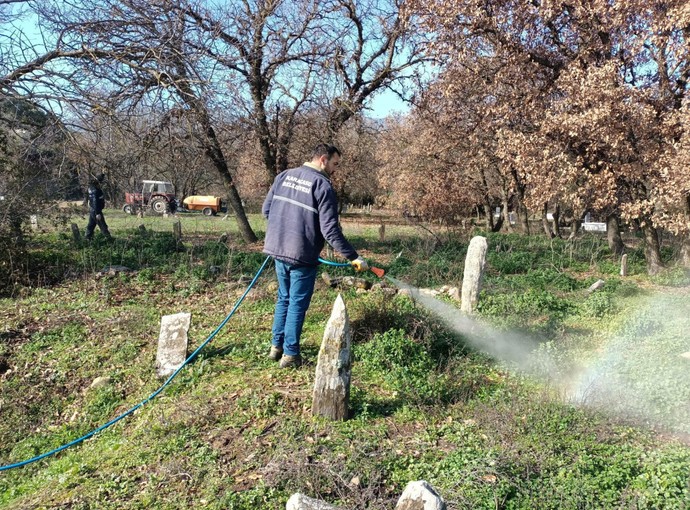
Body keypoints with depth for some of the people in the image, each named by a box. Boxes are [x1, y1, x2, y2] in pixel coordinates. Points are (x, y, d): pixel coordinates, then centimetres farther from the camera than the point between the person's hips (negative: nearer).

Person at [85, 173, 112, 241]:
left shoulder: (92, 186, 7)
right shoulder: (95, 189, -24)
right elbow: (95, 202, -25)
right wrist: (97, 213, -25)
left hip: (91, 209, 10)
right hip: (96, 210, -10)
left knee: (91, 224, 15)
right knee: (102, 225, -2)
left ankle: (88, 237, 20)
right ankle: (108, 237, 5)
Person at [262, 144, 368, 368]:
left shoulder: (284, 176, 6)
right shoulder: (323, 185, -13)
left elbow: (266, 209, 10)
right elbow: (330, 230, -18)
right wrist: (353, 257, -13)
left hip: (277, 250, 7)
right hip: (302, 256, -6)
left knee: (283, 298, 21)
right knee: (298, 304, 5)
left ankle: (276, 346, 29)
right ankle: (290, 354, 13)